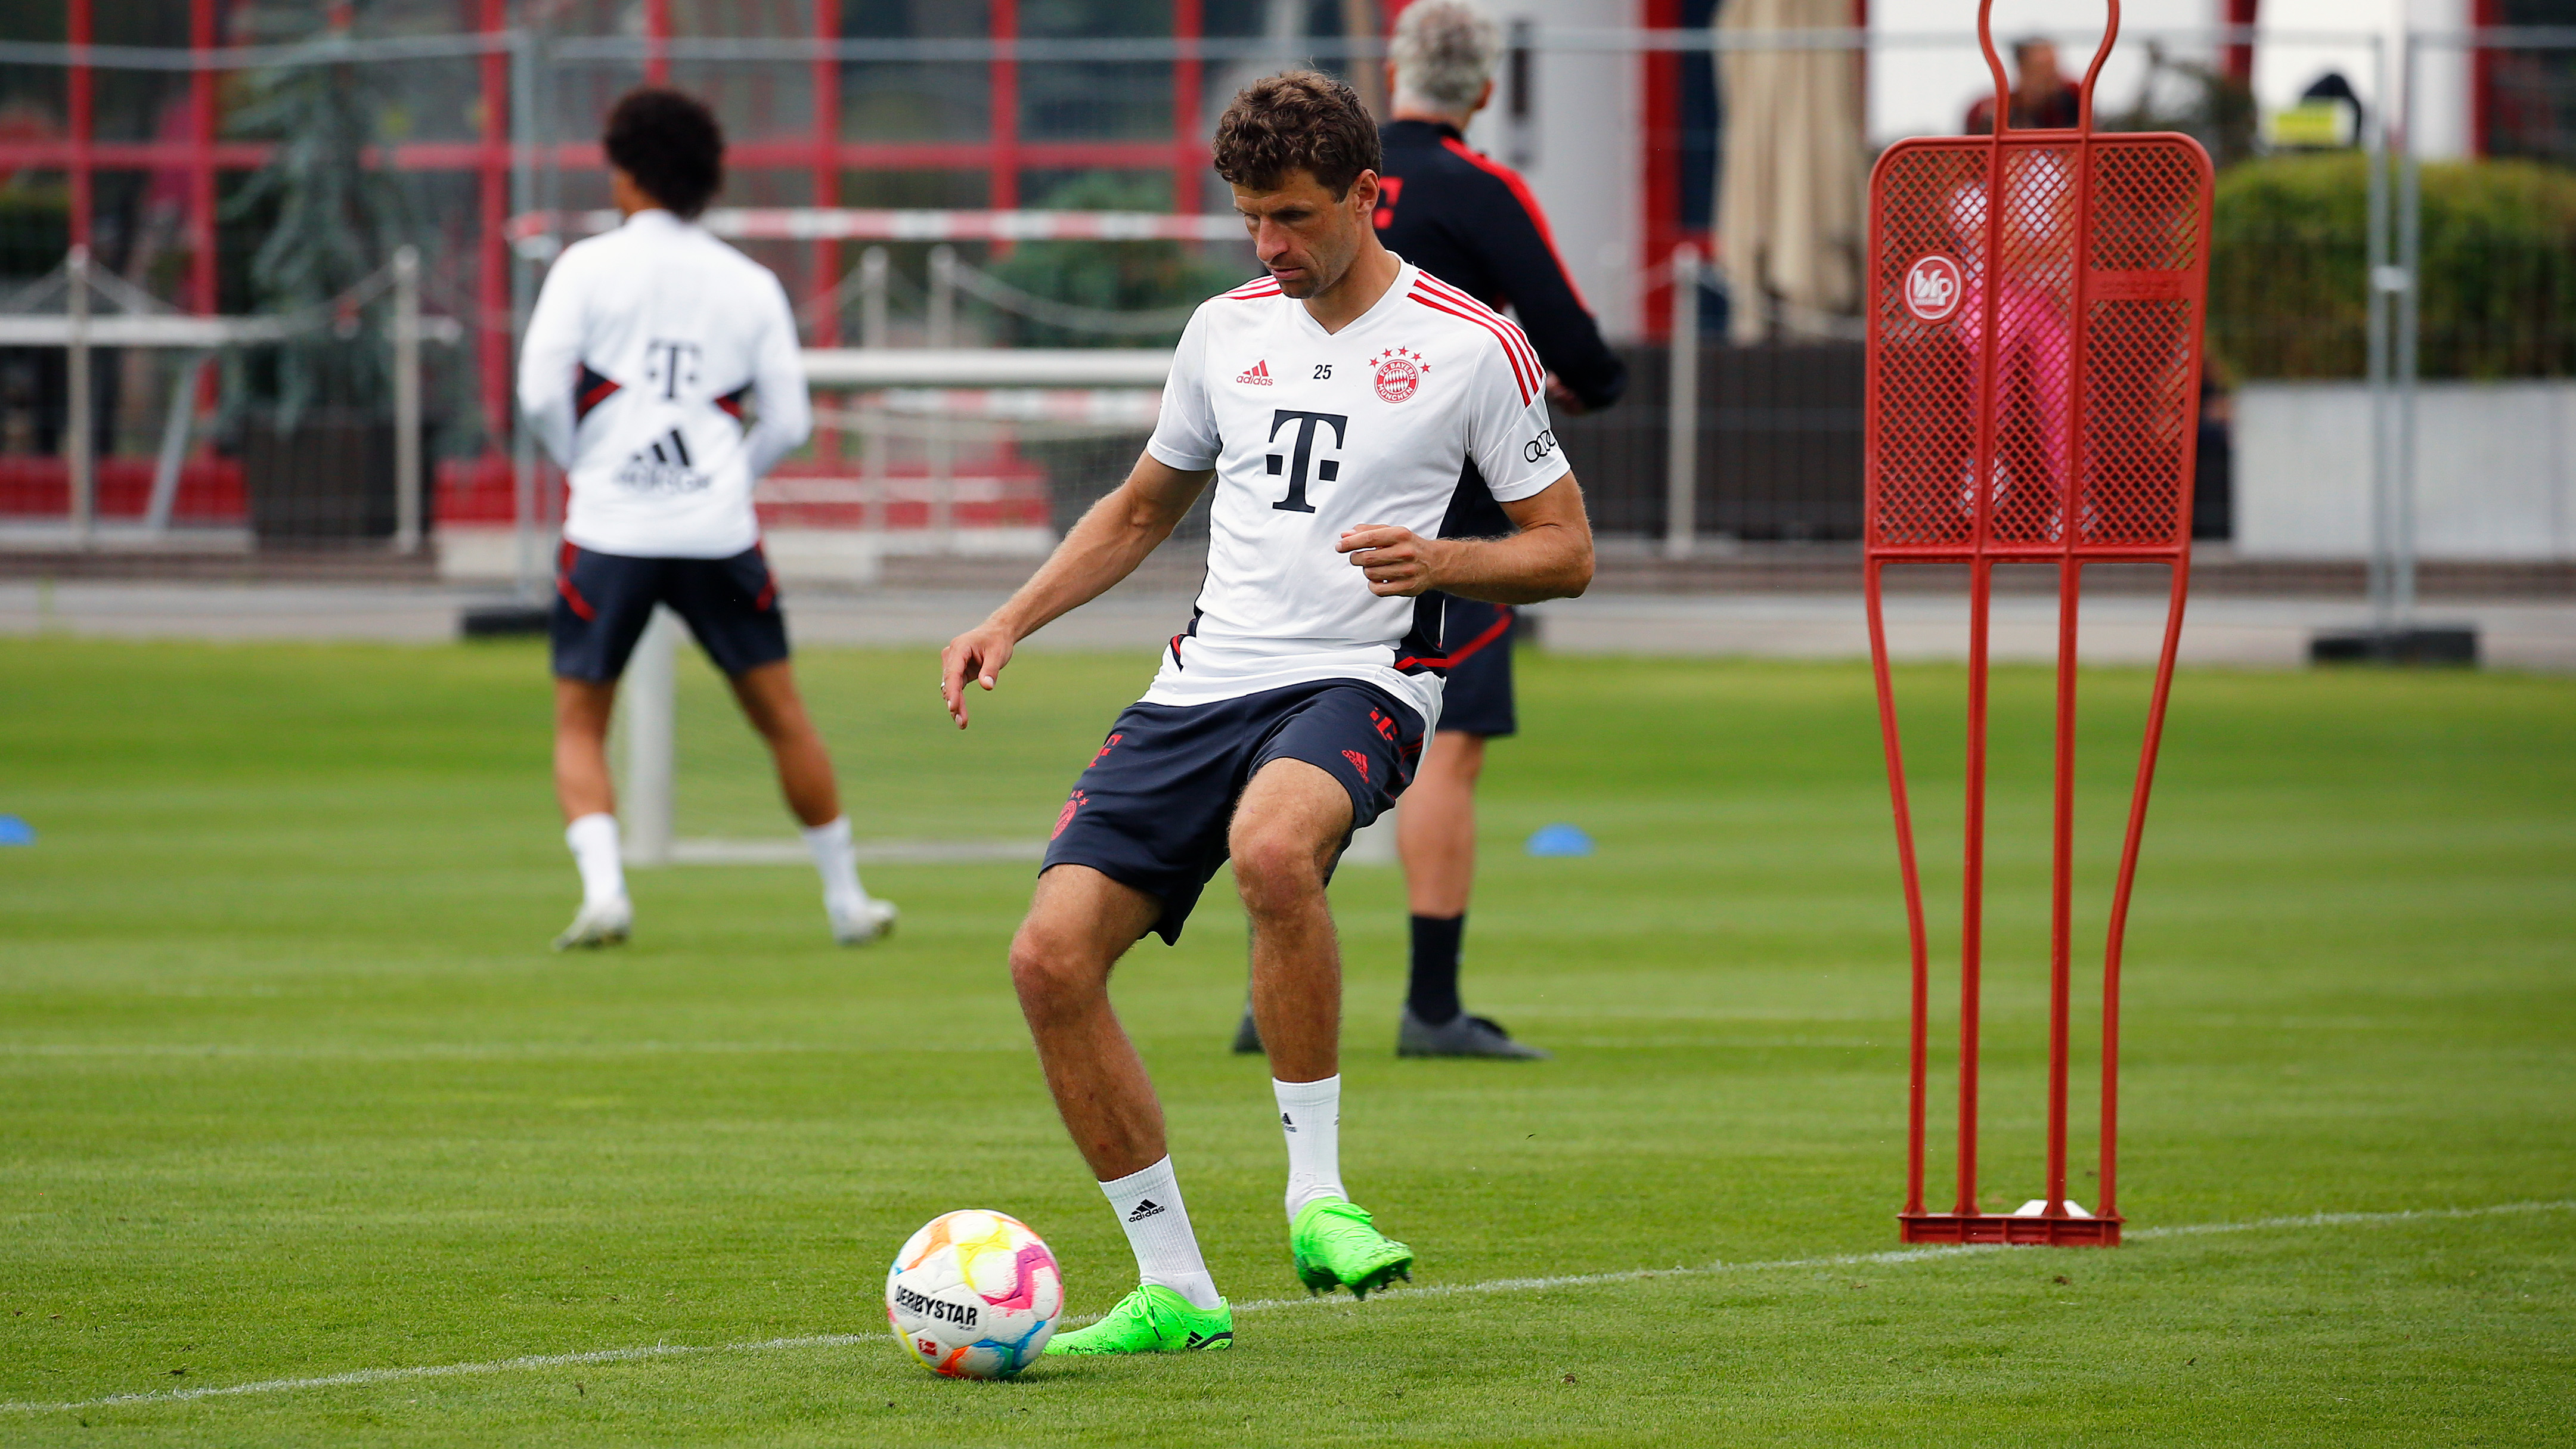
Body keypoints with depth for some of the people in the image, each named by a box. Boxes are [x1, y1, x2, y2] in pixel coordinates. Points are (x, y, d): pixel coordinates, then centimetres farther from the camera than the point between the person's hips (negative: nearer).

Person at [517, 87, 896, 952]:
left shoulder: (588, 267, -1)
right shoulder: (751, 285, 8)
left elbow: (540, 390, -9)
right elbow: (789, 421, 6)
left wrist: (579, 462, 9)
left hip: (610, 527, -2)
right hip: (719, 534, 2)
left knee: (580, 725, 8)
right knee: (780, 714, 12)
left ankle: (603, 888, -13)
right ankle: (847, 903, 19)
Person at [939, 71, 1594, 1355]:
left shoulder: (1470, 347, 0)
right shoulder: (1228, 329, 15)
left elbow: (1564, 552, 4)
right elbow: (1142, 510, 28)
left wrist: (1437, 561, -16)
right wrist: (1009, 622, 15)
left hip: (1358, 682, -6)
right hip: (1203, 680, 6)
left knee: (1272, 844, -40)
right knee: (1052, 955, -12)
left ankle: (1316, 1193, -24)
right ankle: (1173, 1291, 0)